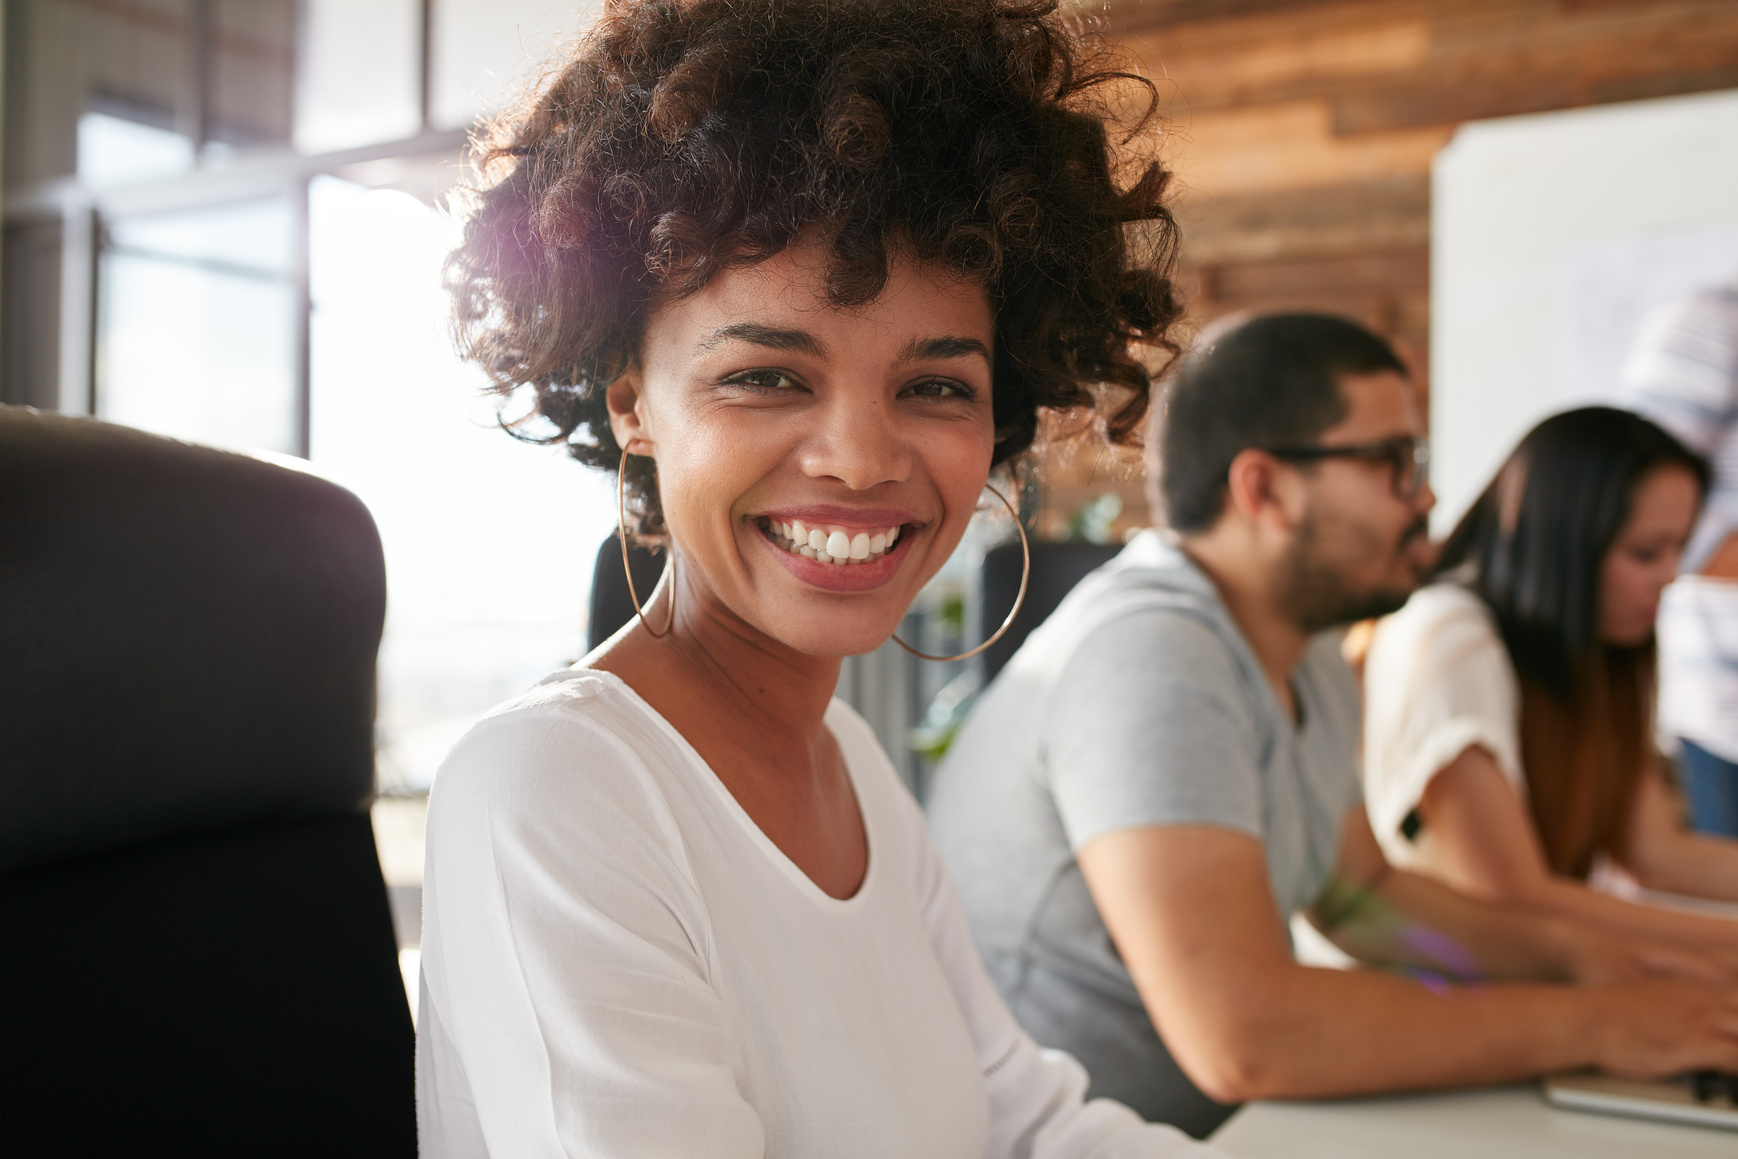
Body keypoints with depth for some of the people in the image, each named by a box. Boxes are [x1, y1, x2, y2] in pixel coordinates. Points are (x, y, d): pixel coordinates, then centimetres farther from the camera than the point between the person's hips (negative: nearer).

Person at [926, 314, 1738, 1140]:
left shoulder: (1309, 661, 7)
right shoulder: (1149, 656, -23)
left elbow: (1360, 891, 19)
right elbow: (1241, 1038, -30)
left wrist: (1579, 956, 3)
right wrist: (1592, 1025, -19)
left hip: (1206, 1120, 8)